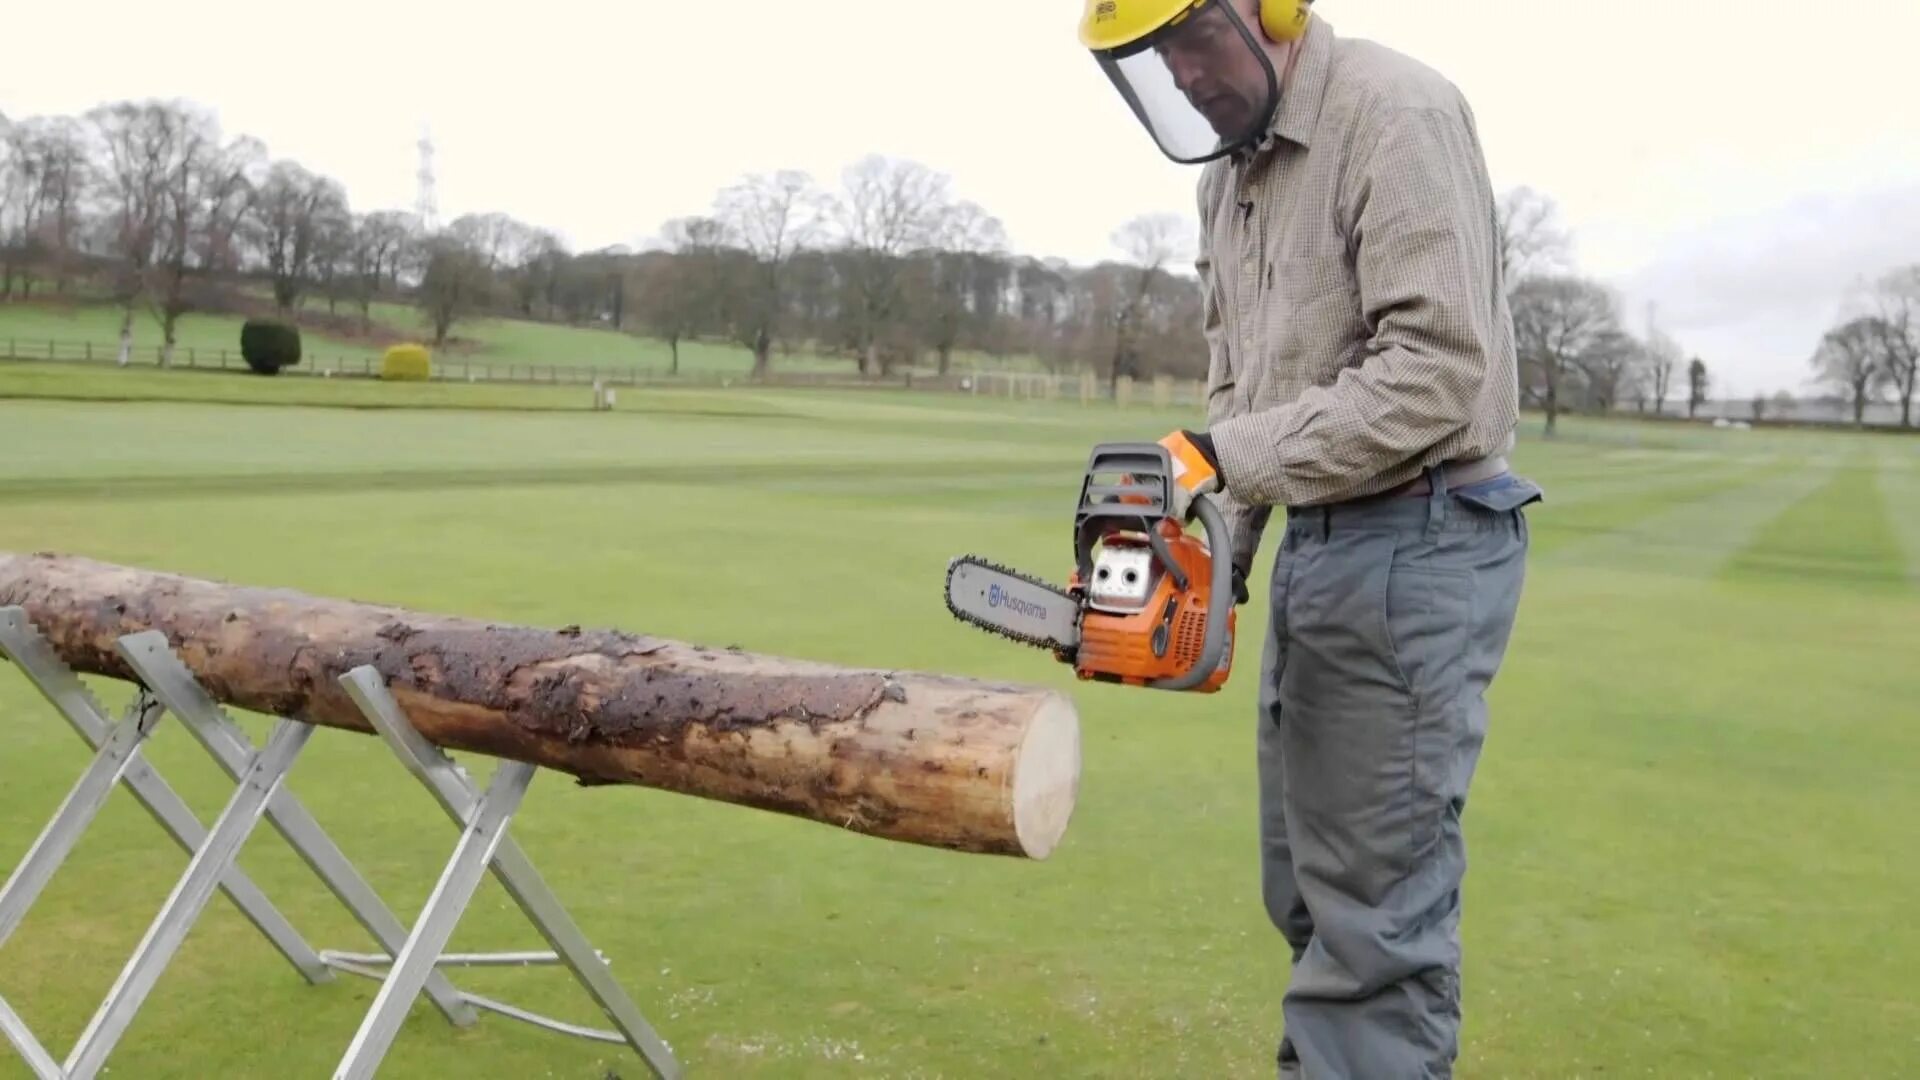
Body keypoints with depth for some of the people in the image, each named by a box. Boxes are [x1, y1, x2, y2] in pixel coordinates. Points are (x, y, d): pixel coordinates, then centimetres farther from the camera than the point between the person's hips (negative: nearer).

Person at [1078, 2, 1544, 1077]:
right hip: (1315, 542, 9)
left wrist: (1228, 456, -23)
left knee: (1376, 905, -5)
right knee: (1310, 892, 15)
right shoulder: (1232, 165, 13)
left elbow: (1439, 368, -23)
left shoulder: (1396, 113, -14)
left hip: (1417, 547, -9)